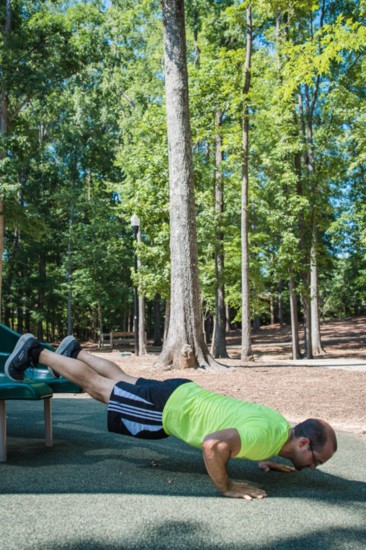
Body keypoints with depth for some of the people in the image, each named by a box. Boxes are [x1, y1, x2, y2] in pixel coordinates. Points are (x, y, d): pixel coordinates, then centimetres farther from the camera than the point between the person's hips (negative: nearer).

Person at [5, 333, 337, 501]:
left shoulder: (279, 422, -3)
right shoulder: (267, 435, -32)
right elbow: (214, 443, -48)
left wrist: (263, 459, 8)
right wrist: (226, 487, -33)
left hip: (184, 394, 7)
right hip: (168, 408, -7)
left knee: (119, 381, 28)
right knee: (98, 386, 11)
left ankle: (75, 351, 50)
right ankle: (34, 352, 27)